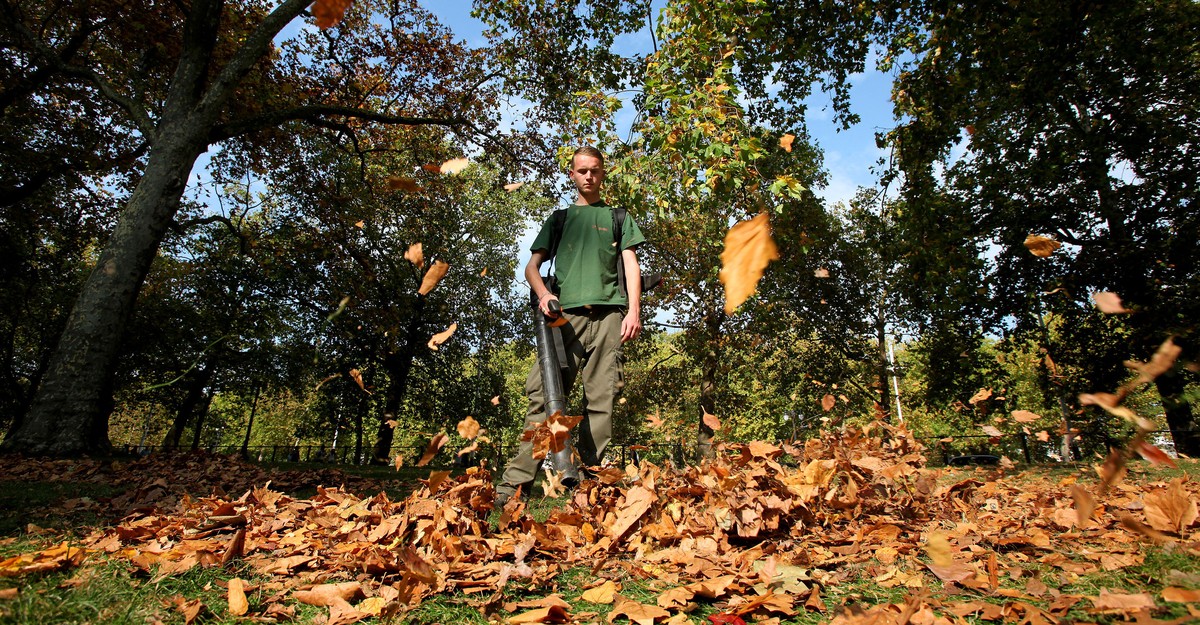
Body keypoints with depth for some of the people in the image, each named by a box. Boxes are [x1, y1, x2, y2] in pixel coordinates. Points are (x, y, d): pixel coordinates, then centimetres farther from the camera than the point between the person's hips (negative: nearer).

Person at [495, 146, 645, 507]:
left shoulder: (617, 217, 23)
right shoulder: (559, 219, 25)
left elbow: (631, 264, 13)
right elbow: (532, 266, 18)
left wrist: (634, 310, -2)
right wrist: (543, 293, -4)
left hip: (609, 315, 0)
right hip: (566, 315, 0)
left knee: (601, 400, -6)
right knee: (544, 394, -12)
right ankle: (516, 482, -13)